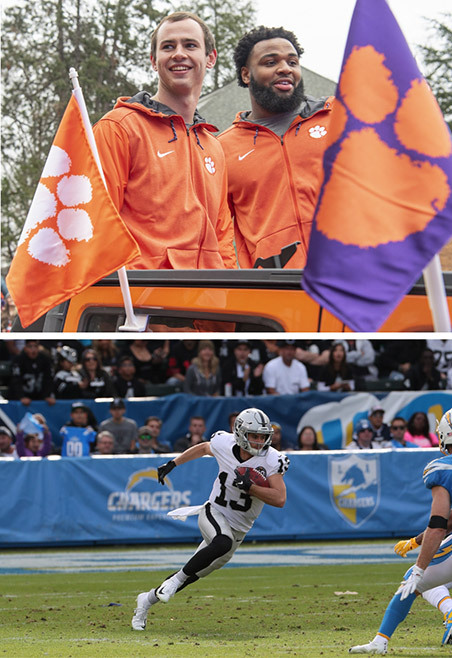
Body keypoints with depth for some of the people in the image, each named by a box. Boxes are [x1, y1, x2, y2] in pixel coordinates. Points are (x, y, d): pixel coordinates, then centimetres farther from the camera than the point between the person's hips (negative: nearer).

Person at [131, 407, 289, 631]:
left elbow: (280, 499, -21)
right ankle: (176, 579, -19)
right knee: (223, 544, -37)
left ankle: (147, 599, 26)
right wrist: (172, 464, 14)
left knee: (194, 573, 6)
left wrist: (249, 486, -31)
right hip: (214, 513, -2)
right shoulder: (225, 444, -11)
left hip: (238, 528, 2)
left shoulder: (271, 460, -15)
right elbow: (203, 448, 13)